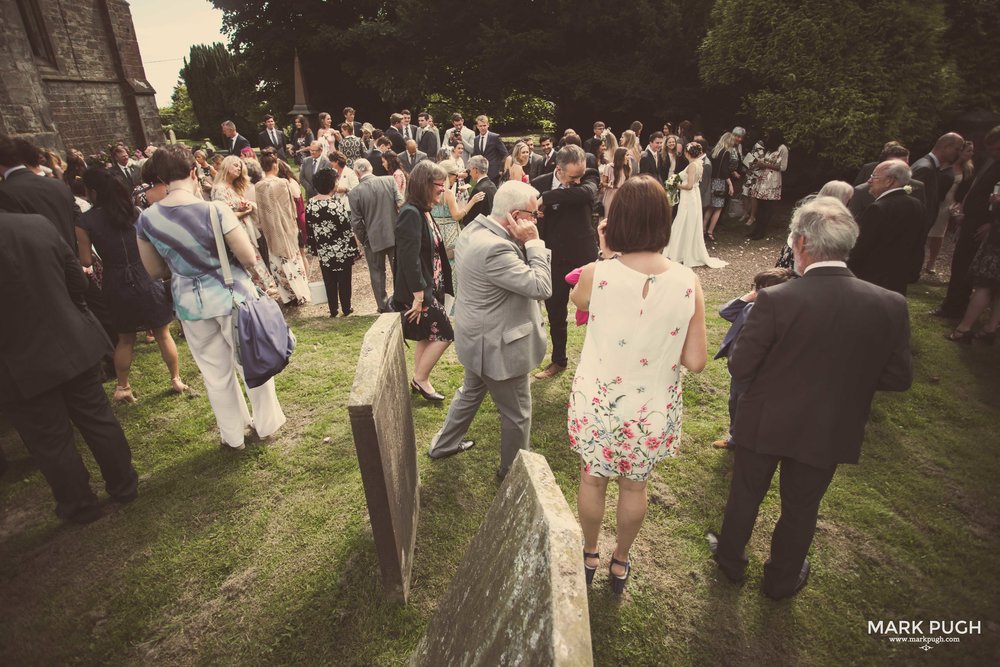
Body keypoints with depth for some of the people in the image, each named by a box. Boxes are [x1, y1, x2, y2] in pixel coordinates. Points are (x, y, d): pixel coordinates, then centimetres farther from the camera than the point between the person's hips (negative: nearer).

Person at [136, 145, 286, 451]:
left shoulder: (146, 219, -5)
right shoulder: (214, 210, -19)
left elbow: (154, 270, 6)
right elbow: (249, 258, -17)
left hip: (189, 303, 4)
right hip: (232, 296, -3)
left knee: (215, 373, 17)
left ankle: (233, 435, 33)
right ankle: (266, 423, 30)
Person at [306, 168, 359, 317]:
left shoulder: (310, 204, -3)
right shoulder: (337, 203, -18)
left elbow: (309, 229, 4)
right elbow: (347, 228, -17)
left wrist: (315, 249, 14)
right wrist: (353, 249, -9)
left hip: (323, 252, 4)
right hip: (341, 250, -4)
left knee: (329, 282, 15)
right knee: (344, 280, 11)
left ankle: (333, 310, 24)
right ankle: (346, 309, 22)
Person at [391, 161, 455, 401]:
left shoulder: (424, 212, 10)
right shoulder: (411, 214, -20)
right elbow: (409, 258, -25)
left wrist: (436, 288, 17)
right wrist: (418, 296, -24)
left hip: (429, 287, 10)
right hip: (419, 291, -10)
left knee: (426, 336, 17)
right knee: (444, 335, -3)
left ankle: (419, 380, 32)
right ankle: (420, 379, 13)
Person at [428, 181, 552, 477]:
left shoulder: (474, 229, -1)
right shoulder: (495, 248, -32)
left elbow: (520, 268, 8)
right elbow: (541, 287, -29)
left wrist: (525, 244, -7)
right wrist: (533, 242, -23)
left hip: (478, 339, 10)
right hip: (498, 348, -10)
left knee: (471, 391, 31)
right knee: (517, 414, 12)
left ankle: (444, 444, 50)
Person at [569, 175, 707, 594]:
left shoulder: (596, 275, -20)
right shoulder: (687, 283, -16)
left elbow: (577, 300, 5)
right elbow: (695, 361, -11)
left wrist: (606, 256, 4)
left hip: (597, 404, -1)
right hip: (652, 410, 2)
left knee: (592, 480, 23)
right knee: (634, 486, 24)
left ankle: (589, 556, 48)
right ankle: (620, 564, 48)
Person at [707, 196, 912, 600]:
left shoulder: (775, 300, -26)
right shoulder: (890, 305, -15)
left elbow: (740, 369, -19)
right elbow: (899, 378, -5)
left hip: (765, 425, -2)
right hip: (830, 432, 3)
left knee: (746, 493, 22)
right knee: (800, 508, 23)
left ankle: (730, 559, 45)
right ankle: (781, 579, 45)